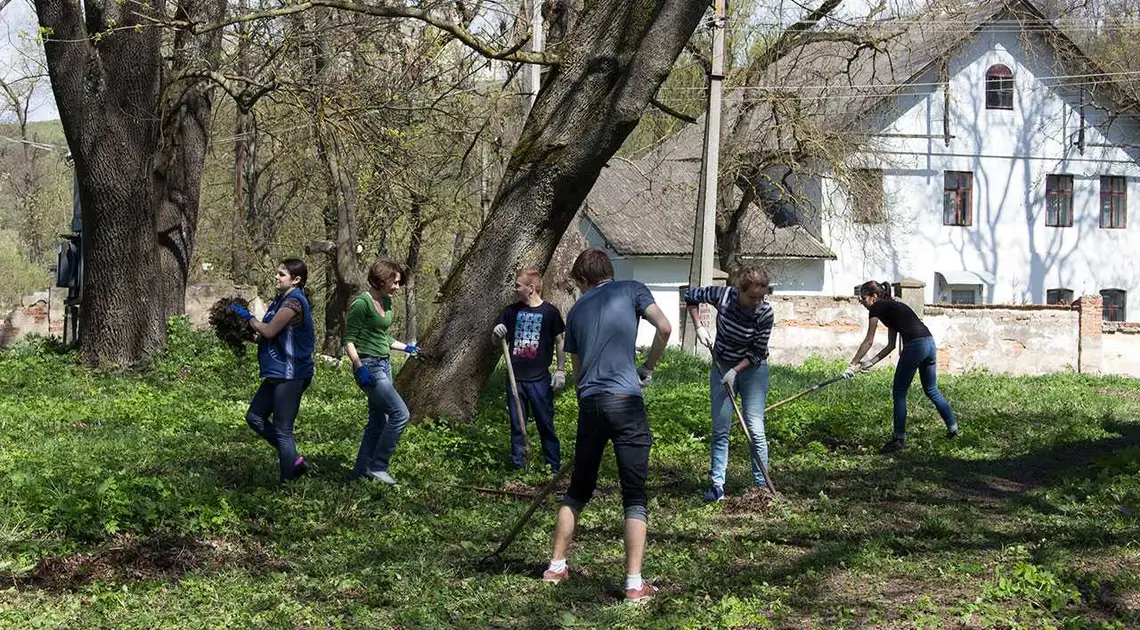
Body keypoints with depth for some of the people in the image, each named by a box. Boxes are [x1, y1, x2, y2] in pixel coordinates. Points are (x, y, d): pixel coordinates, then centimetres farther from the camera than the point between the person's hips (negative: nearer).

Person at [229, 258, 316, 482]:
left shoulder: (294, 302, -16)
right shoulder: (282, 300, 14)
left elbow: (270, 331, -20)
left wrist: (248, 317, -6)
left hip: (290, 375, -11)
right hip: (278, 373, 11)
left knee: (282, 430, -4)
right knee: (255, 417, 13)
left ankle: (287, 481, 5)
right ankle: (294, 461, 19)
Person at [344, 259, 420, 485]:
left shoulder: (386, 303, 12)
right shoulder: (362, 303, -14)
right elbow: (349, 341, -14)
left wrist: (405, 347, 18)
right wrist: (359, 367, -23)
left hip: (384, 366, 9)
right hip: (369, 368, -9)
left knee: (378, 423, 11)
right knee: (400, 413, -15)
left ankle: (361, 471, 20)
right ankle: (377, 466, -7)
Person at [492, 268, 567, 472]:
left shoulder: (549, 312, -4)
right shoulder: (511, 311, 6)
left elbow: (560, 342, 1)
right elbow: (496, 342, 11)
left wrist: (561, 370, -5)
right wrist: (497, 334, -12)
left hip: (540, 379, -4)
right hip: (515, 378, 4)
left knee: (546, 425, 0)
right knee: (516, 425, 8)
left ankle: (554, 467, 6)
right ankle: (517, 466, 16)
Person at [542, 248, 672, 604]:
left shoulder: (576, 311, 17)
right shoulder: (632, 291, 6)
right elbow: (664, 328, -7)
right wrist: (647, 368, 6)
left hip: (589, 404, 4)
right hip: (626, 401, -3)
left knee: (578, 490, 20)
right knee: (635, 497, -1)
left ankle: (556, 566, 26)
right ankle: (635, 584, -7)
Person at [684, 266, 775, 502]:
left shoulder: (765, 313, -21)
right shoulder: (723, 296, -19)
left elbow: (758, 353, -14)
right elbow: (691, 296, -1)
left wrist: (735, 371, -22)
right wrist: (699, 327, -9)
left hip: (752, 369, -2)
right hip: (722, 367, 2)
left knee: (755, 430, -5)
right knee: (720, 430, 2)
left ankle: (762, 485, 2)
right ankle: (717, 485, 7)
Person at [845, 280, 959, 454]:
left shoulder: (877, 308, 1)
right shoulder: (892, 307, 26)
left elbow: (868, 341, 2)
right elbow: (891, 345, 26)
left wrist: (853, 365, 6)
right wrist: (871, 362, 22)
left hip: (915, 346, -9)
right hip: (930, 343, 9)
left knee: (899, 393, 2)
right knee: (931, 390, 23)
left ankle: (899, 439, 3)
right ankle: (953, 428, 31)